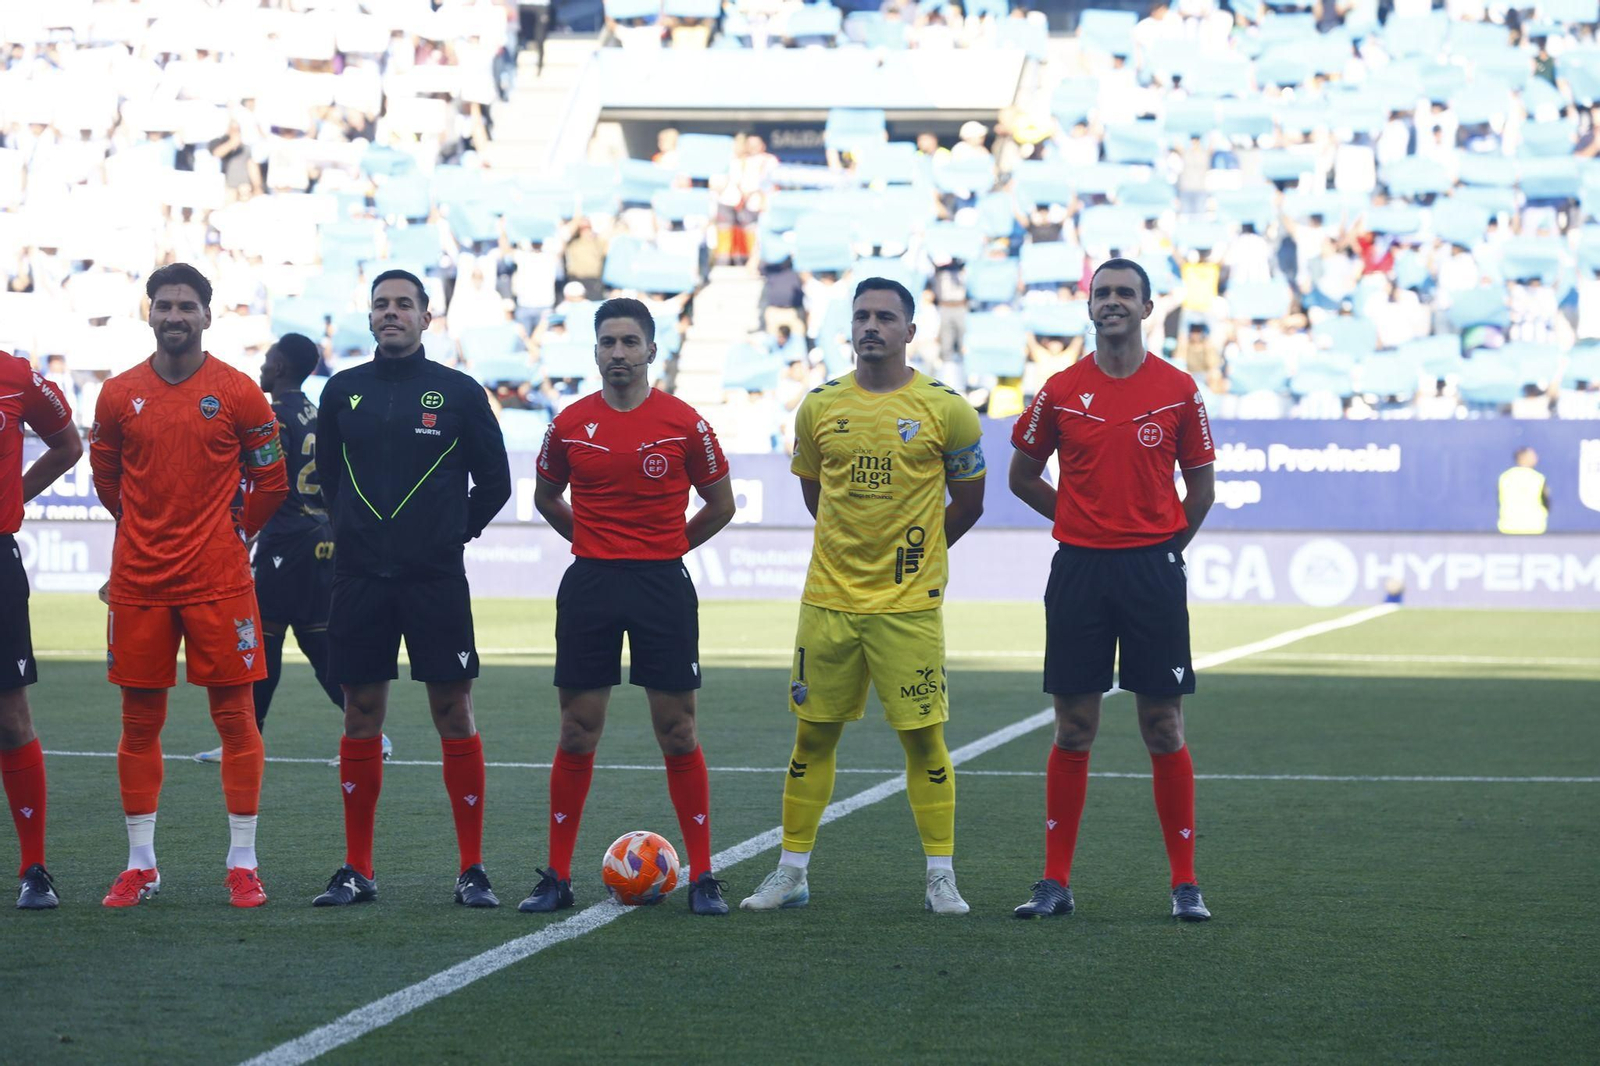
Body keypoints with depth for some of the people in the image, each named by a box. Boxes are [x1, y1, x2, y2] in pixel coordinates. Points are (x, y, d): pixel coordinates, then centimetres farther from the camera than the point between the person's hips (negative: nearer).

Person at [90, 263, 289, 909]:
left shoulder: (237, 393, -2)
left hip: (218, 581, -2)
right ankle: (140, 865, 13)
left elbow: (273, 478, 7)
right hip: (138, 582, 2)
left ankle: (243, 864, 5)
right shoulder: (119, 395, 4)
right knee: (139, 721, 6)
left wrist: (236, 531, 8)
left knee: (235, 714, -1)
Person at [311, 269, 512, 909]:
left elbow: (494, 482, 8)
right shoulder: (343, 392, 8)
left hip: (437, 580, -2)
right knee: (361, 715, 4)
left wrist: (456, 532, 6)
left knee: (454, 714, -3)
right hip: (360, 579, 2)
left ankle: (472, 870, 2)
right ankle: (357, 870, 11)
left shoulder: (458, 393, 2)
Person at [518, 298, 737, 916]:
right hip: (589, 586, 1)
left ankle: (702, 878, 6)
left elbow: (720, 505, 9)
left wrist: (666, 547, 9)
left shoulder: (684, 423, -1)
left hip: (663, 586, -1)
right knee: (577, 732, 2)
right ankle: (557, 877, 8)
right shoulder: (570, 424, 4)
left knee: (677, 732, 0)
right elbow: (545, 497, 20)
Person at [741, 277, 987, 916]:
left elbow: (968, 503, 6)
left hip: (910, 605, -3)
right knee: (813, 736, 7)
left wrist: (914, 554, 9)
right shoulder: (819, 406, 5)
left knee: (924, 739, -2)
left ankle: (941, 878, 7)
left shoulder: (945, 409, -3)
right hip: (827, 600, 3)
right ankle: (791, 874, 15)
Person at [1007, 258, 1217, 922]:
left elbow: (1201, 485, 10)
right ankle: (1055, 883, 8)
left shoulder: (1177, 389, 2)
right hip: (1078, 569, 1)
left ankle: (1185, 884, 6)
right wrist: (1083, 520, 9)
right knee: (1073, 729, 3)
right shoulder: (1061, 392, 4)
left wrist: (1165, 544, 6)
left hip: (1154, 569, -1)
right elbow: (1022, 474, 15)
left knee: (1164, 729, 1)